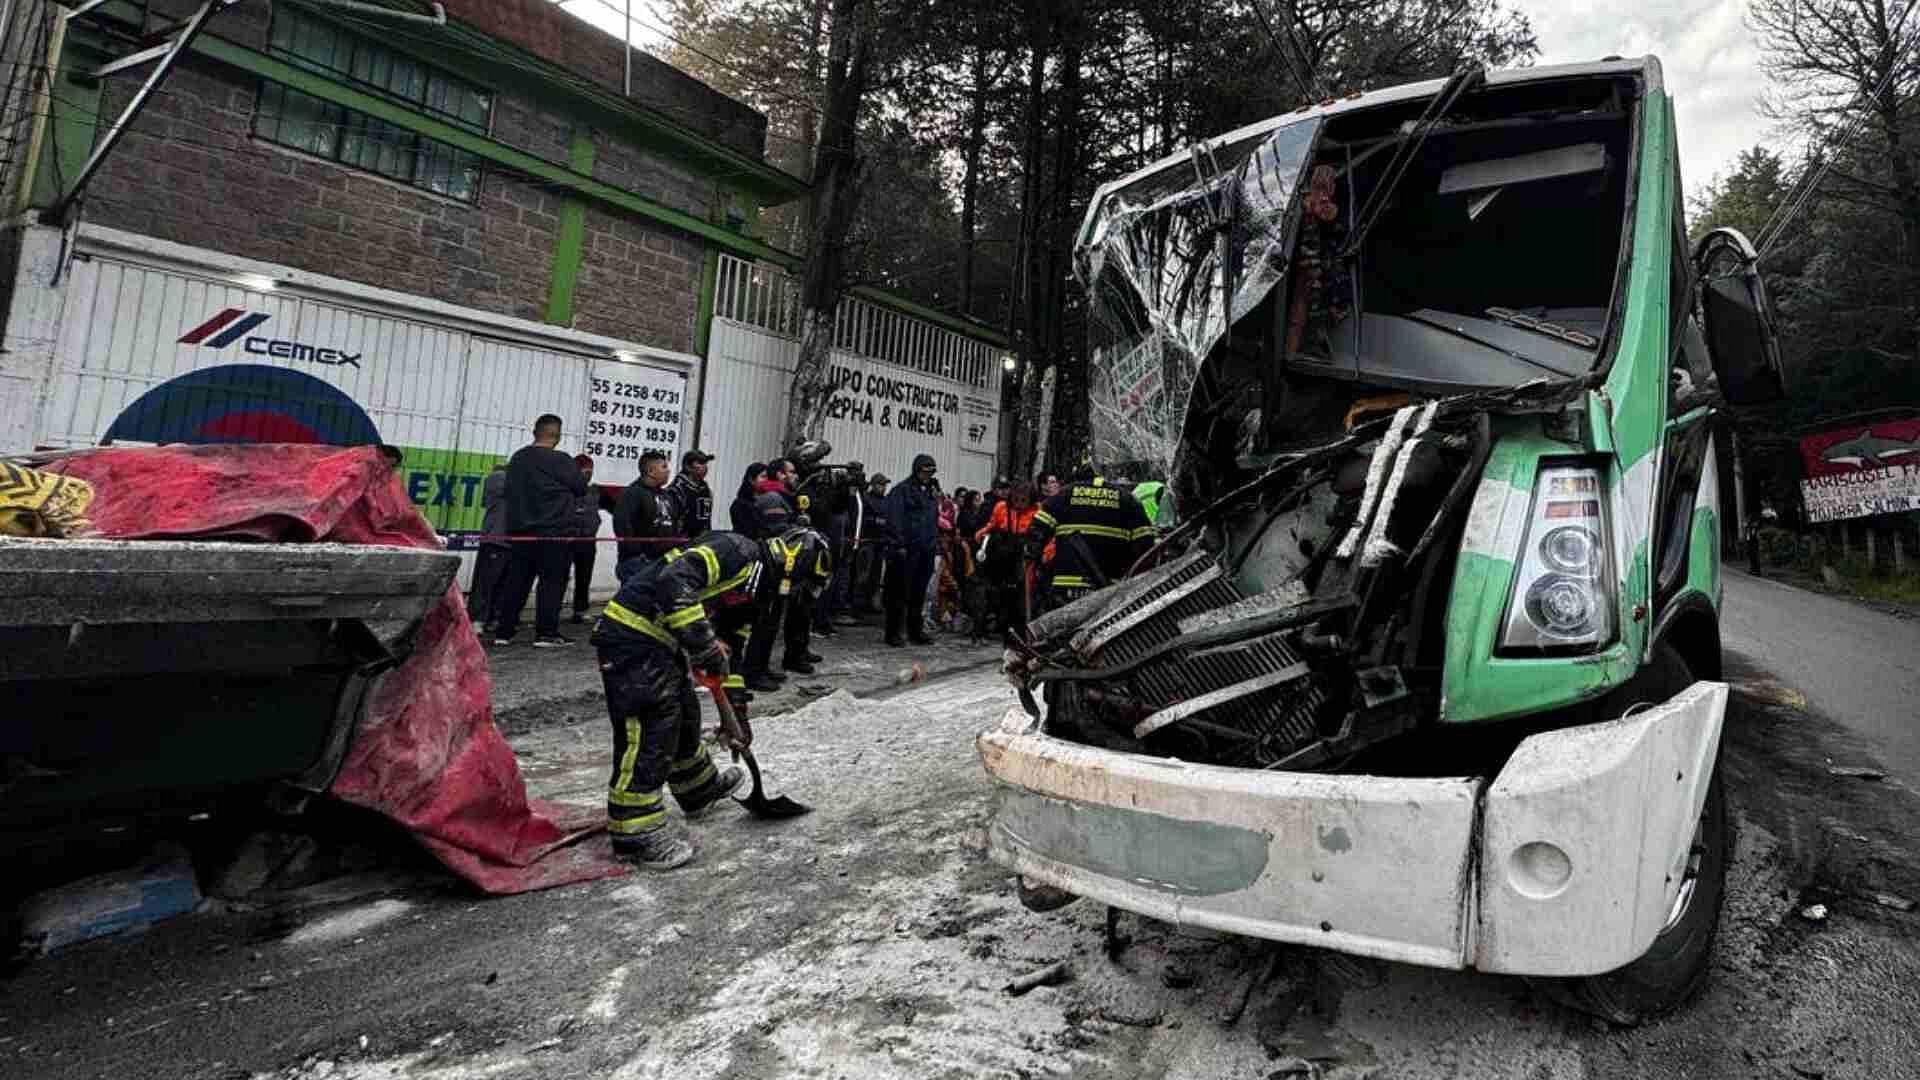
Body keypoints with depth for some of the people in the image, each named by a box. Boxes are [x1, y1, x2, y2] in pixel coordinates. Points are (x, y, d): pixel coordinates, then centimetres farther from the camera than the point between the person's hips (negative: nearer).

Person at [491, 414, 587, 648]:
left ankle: (503, 631, 13)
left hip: (521, 529, 7)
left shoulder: (517, 458, 9)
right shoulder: (560, 461, -12)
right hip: (553, 531, -7)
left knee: (517, 580, 11)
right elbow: (581, 488, -3)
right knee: (552, 582, 0)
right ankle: (546, 633, -1)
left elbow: (510, 490, 15)